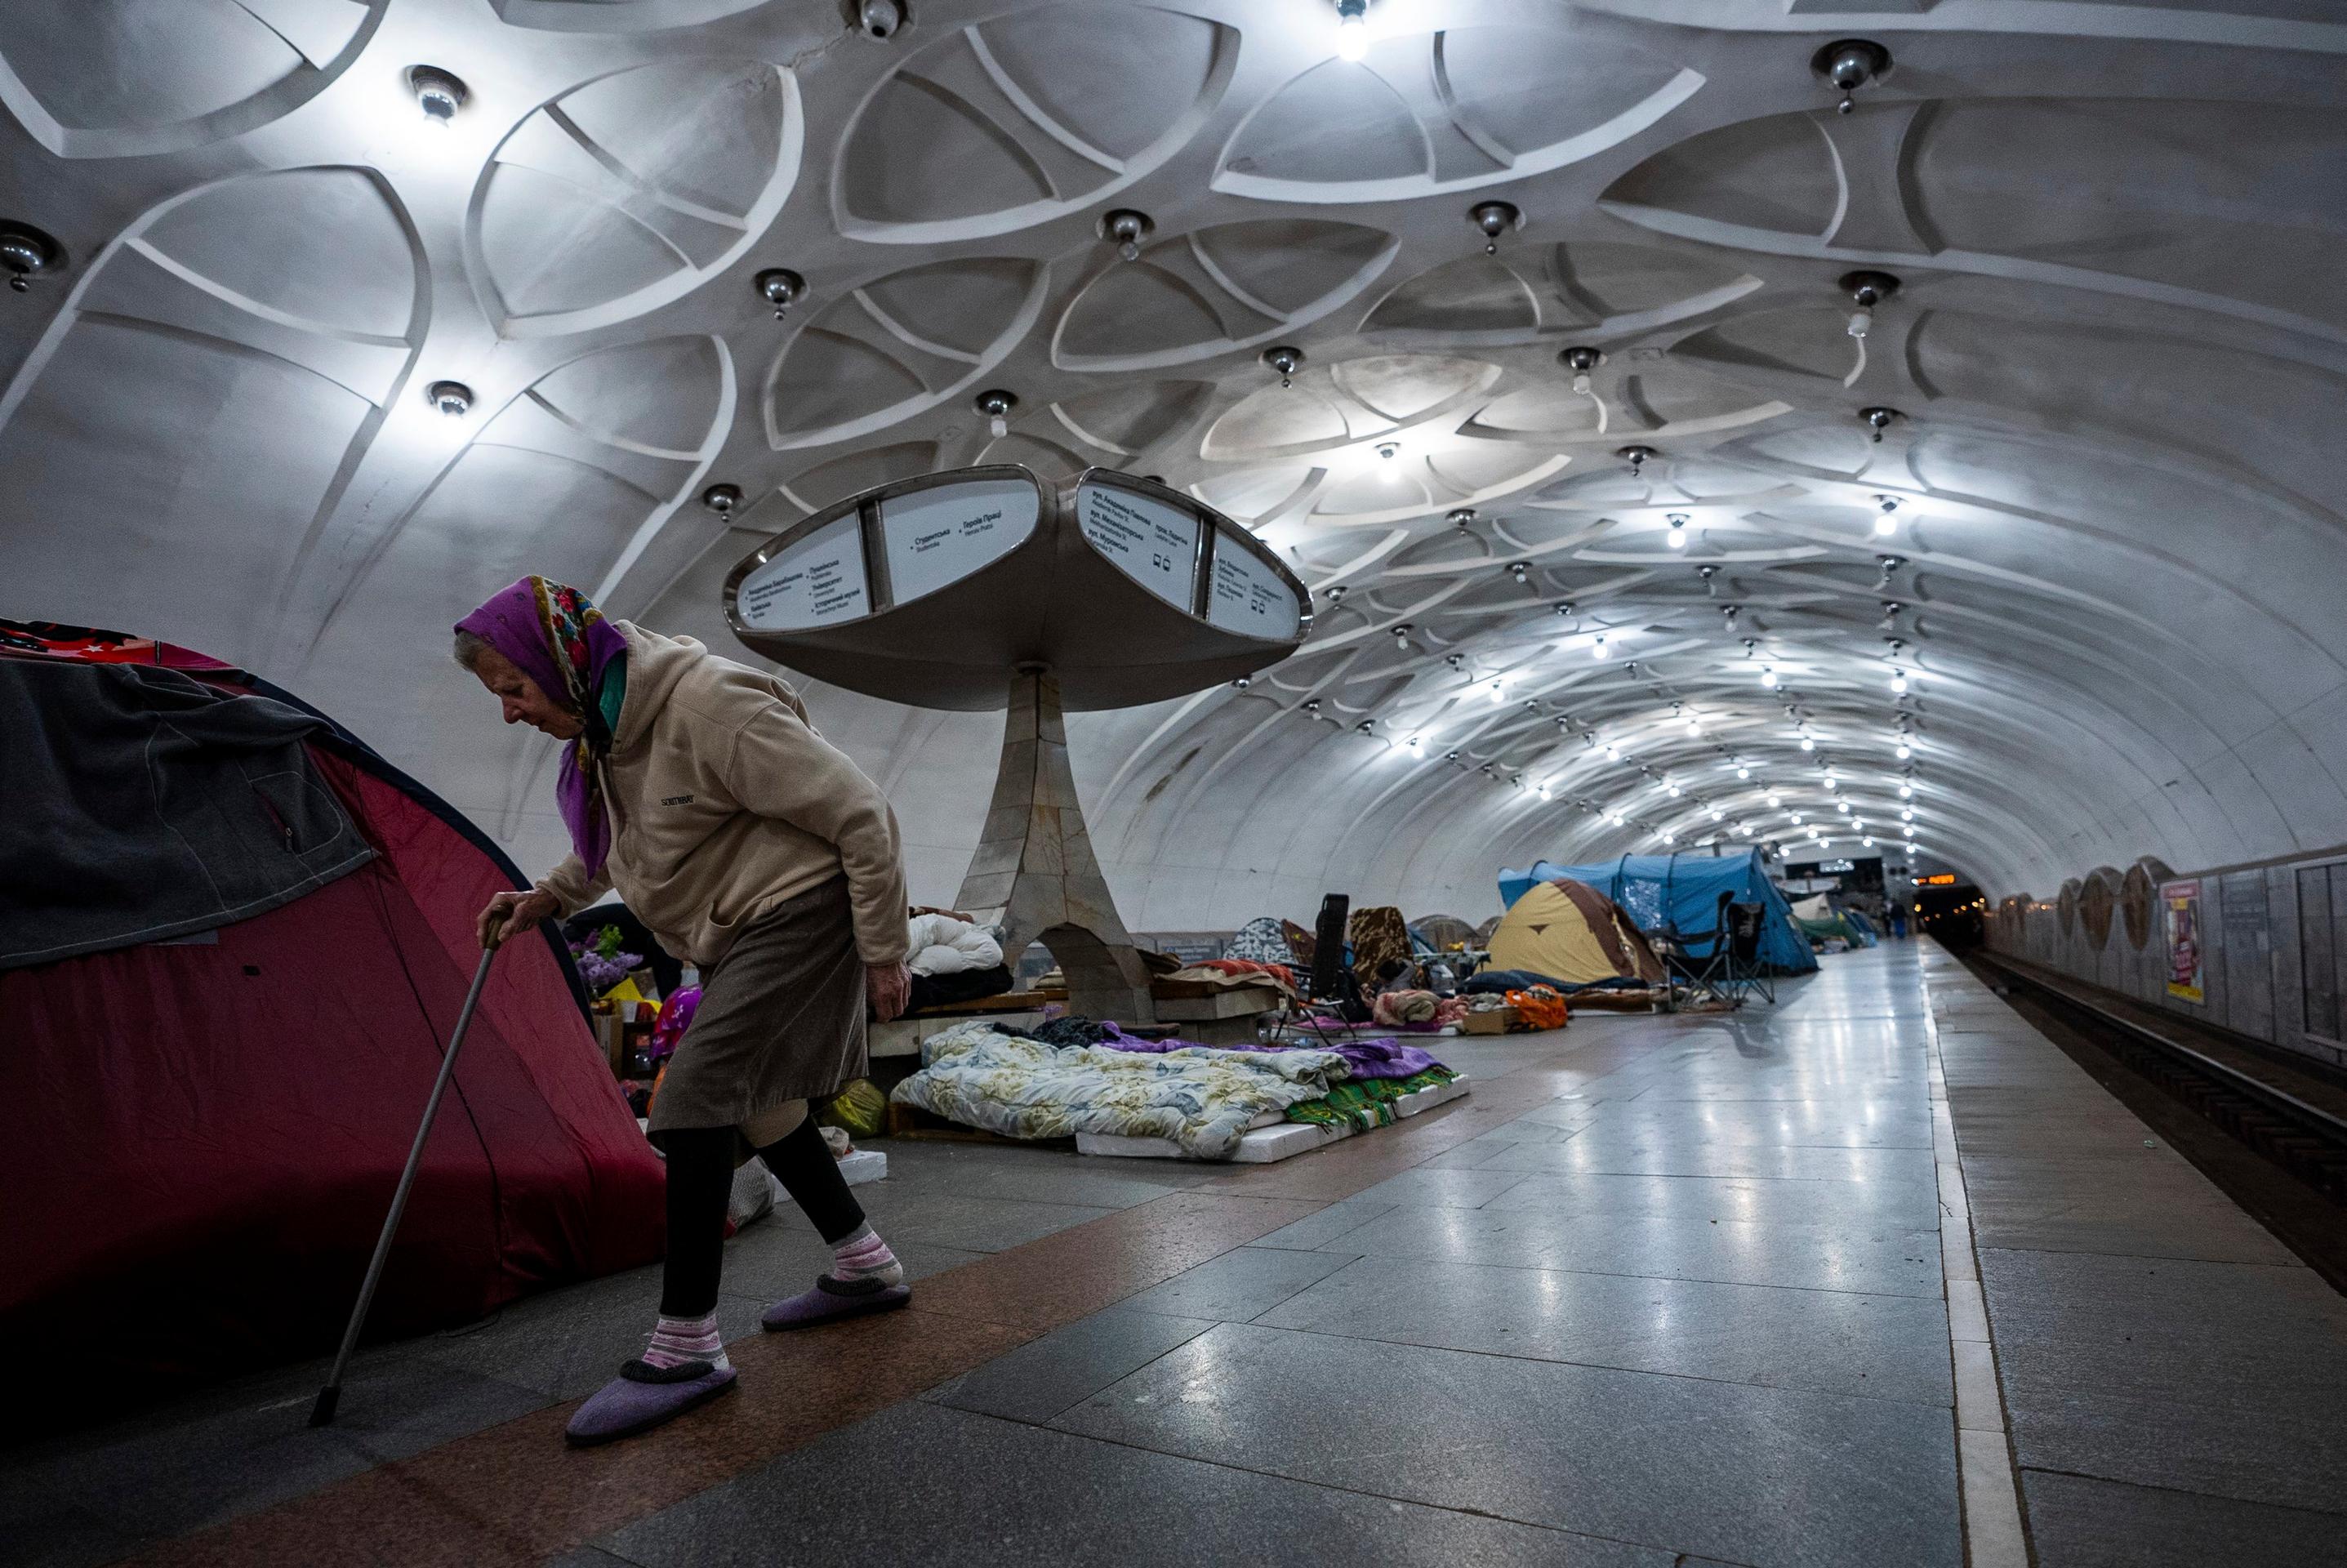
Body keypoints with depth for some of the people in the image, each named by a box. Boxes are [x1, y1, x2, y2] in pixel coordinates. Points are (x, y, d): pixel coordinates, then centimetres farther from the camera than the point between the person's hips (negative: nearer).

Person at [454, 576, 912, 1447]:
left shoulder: (709, 706, -26)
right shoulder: (605, 732, 3)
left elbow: (859, 814, -24)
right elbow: (607, 848, 26)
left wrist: (883, 954, -19)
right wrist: (542, 901, 11)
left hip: (799, 912, -10)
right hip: (740, 931, 10)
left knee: (696, 1094, -17)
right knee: (753, 1100, 16)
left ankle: (686, 1349, -5)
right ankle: (865, 1269, 31)